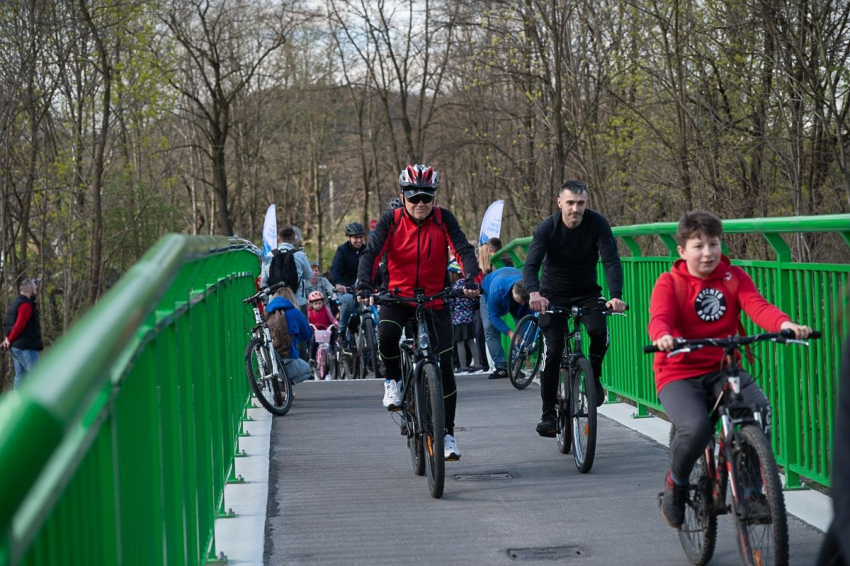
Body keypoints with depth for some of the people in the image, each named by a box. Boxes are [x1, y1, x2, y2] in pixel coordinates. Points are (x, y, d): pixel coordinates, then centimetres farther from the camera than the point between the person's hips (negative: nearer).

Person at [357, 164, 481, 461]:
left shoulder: (443, 219, -7)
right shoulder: (391, 220, -7)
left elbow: (464, 250, -16)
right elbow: (371, 253, -17)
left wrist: (471, 279, -35)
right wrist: (365, 286, -34)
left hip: (435, 300, 1)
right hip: (398, 298, 0)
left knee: (444, 366, -5)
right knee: (387, 334, -34)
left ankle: (448, 433, 6)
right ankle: (393, 380, -3)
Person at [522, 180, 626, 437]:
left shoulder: (597, 224, -17)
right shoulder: (547, 228, -18)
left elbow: (612, 261, -25)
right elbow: (530, 266, -27)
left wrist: (616, 296, -42)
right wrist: (534, 293, -49)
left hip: (587, 293, 0)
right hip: (554, 295, 0)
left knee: (599, 331, -28)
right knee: (553, 351, -12)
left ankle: (594, 376, 1)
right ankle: (548, 415, -3)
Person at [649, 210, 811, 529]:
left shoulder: (734, 278, 6)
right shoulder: (669, 283, -1)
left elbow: (757, 306, -12)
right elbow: (659, 318, -19)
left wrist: (784, 324, -35)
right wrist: (663, 336, -45)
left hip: (724, 370, 3)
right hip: (680, 375, -2)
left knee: (759, 408, -28)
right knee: (696, 428, -31)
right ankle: (676, 484, 3)